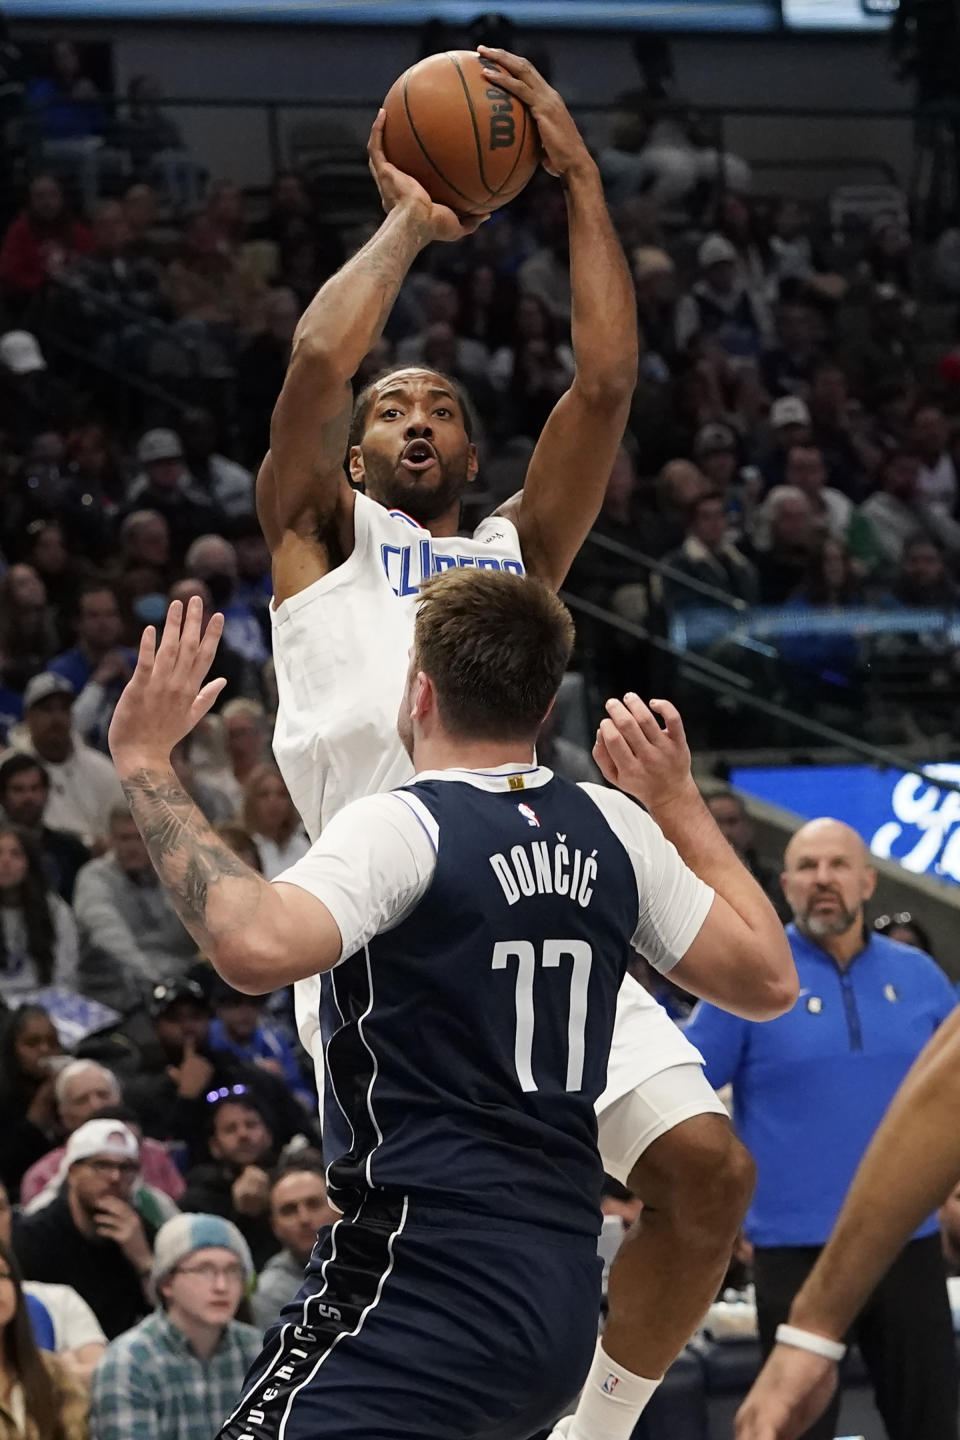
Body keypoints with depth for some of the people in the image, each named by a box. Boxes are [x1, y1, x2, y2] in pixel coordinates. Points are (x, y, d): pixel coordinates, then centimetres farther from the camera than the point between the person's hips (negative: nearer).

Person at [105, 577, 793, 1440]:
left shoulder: (404, 827, -11)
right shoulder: (614, 830, 9)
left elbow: (257, 946, -29)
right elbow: (768, 978, 19)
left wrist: (145, 764, -20)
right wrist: (680, 802, 28)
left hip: (431, 1288, -8)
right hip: (561, 1295, 8)